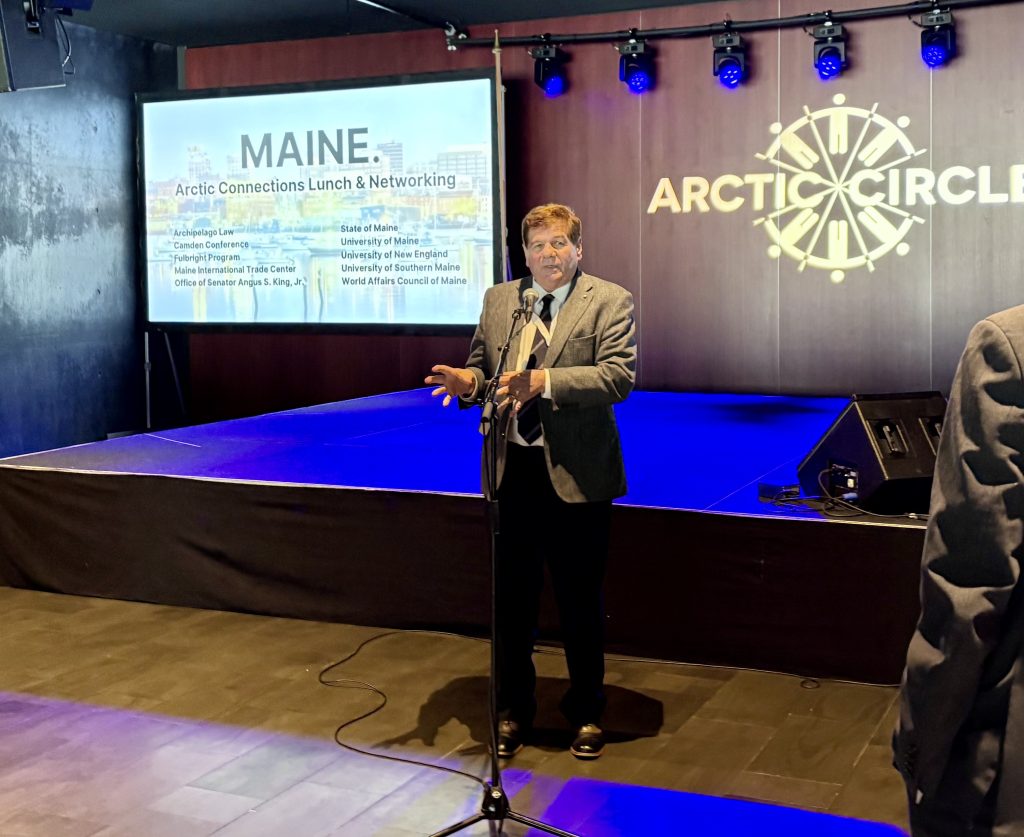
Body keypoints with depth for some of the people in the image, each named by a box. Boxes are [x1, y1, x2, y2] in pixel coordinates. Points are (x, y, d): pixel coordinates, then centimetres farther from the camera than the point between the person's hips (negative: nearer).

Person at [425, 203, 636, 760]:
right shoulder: (498, 300, 10)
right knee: (511, 598, 12)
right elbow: (480, 363, 15)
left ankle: (586, 713, 28)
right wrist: (468, 380, -10)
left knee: (580, 600, 9)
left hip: (576, 474, -4)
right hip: (512, 469, 4)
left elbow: (618, 376, -17)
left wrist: (545, 381, -28)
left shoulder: (609, 301, -5)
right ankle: (513, 711, 29)